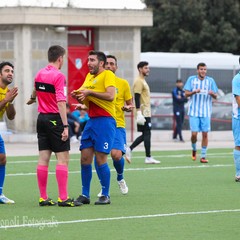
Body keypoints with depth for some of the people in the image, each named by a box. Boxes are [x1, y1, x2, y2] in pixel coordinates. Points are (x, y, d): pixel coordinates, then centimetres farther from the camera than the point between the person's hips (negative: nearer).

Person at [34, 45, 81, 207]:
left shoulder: (39, 74, 9)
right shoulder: (58, 76, -14)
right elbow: (61, 102, -21)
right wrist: (65, 126, -22)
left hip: (42, 118, 8)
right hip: (55, 119, -8)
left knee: (43, 158, 7)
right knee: (63, 158, -5)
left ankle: (43, 198, 7)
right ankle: (63, 198, -9)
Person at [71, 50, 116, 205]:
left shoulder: (108, 75, -6)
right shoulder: (89, 76, 17)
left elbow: (110, 96, -20)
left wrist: (89, 92, -19)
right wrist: (78, 96, 4)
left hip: (105, 121, -8)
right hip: (91, 121, 8)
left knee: (101, 159, -8)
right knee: (85, 158, 3)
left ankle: (105, 195, 2)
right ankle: (85, 195, 10)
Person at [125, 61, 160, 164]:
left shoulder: (143, 81, 19)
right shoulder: (138, 81, -12)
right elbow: (137, 98, -19)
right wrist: (139, 112, -25)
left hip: (146, 112, 10)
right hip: (143, 113, -10)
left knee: (145, 135, 10)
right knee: (147, 134, -7)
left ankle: (129, 149, 10)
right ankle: (148, 158, -4)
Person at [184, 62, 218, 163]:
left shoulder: (210, 81, 5)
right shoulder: (191, 79, 3)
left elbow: (215, 96, 5)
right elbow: (186, 94, 1)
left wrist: (212, 93, -18)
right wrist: (194, 92, -19)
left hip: (206, 112, 1)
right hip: (194, 111, -1)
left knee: (205, 133, -2)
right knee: (194, 133, -7)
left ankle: (203, 156, 6)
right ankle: (194, 149, 23)